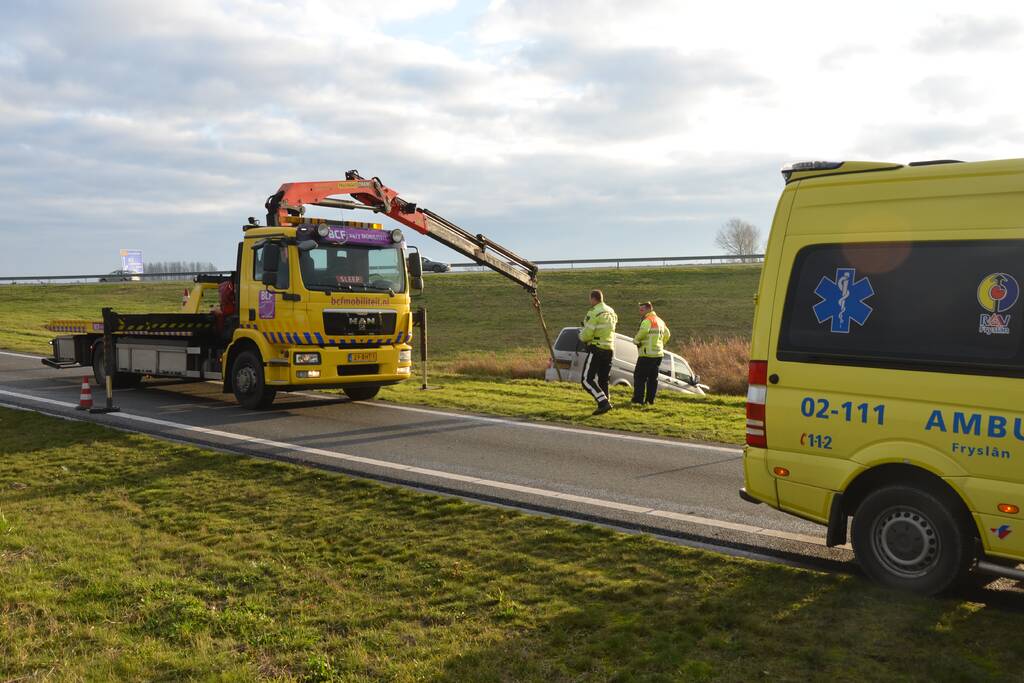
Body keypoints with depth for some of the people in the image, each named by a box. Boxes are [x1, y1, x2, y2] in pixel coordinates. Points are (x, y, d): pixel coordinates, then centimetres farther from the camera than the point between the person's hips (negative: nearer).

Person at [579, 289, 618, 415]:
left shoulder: (594, 313, -14)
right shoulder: (611, 312, 14)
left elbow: (586, 335, -17)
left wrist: (581, 335, 6)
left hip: (596, 349, -8)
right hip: (609, 349, 8)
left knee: (587, 379, -7)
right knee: (603, 380, 17)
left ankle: (604, 402, -18)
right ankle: (606, 401, 18)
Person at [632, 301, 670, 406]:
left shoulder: (647, 320, -12)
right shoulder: (659, 321, 18)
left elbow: (643, 331, -31)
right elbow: (667, 334, 26)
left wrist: (636, 340, -16)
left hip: (647, 354, -9)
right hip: (658, 354, 9)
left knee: (639, 377, -4)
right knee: (653, 378, 12)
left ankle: (638, 400, -8)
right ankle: (650, 400, 15)